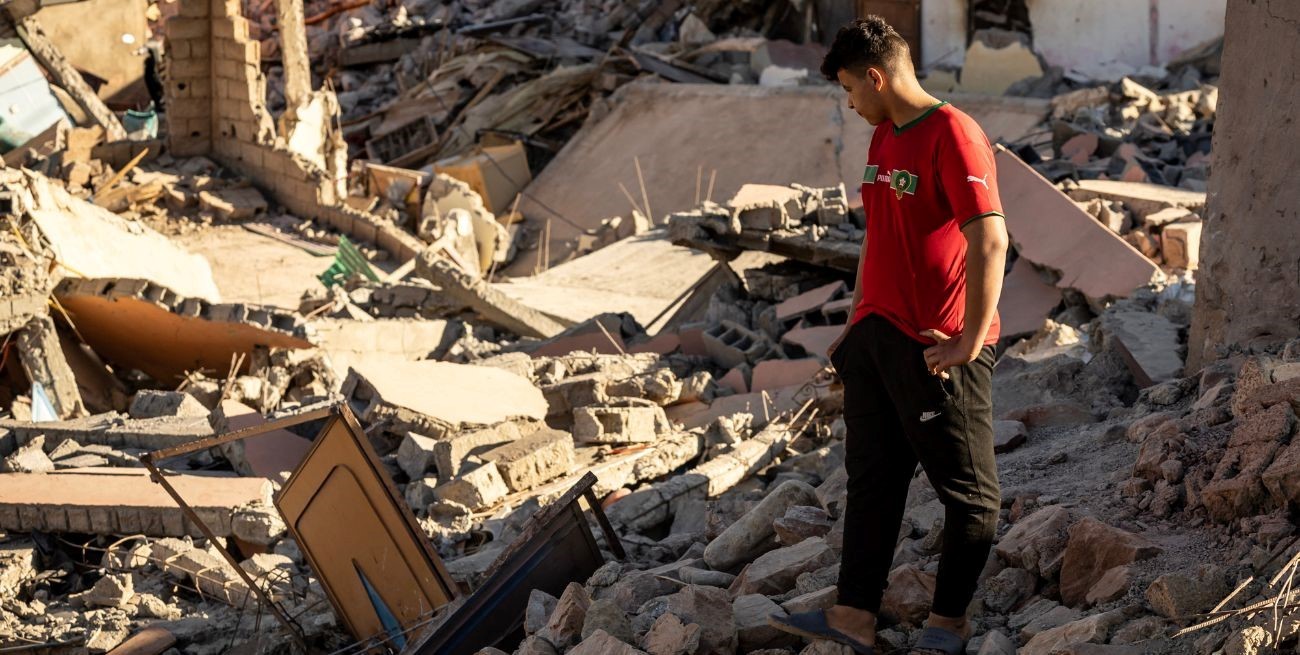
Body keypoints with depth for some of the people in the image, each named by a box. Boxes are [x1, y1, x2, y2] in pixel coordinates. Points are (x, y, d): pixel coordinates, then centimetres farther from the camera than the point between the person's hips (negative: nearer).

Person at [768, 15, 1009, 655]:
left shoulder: (952, 135, -16)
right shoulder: (883, 139, 13)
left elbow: (990, 242, -22)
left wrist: (970, 343, -22)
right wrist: (856, 327, 18)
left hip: (935, 350, -9)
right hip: (878, 337, 9)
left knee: (967, 490, 4)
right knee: (871, 479, 9)